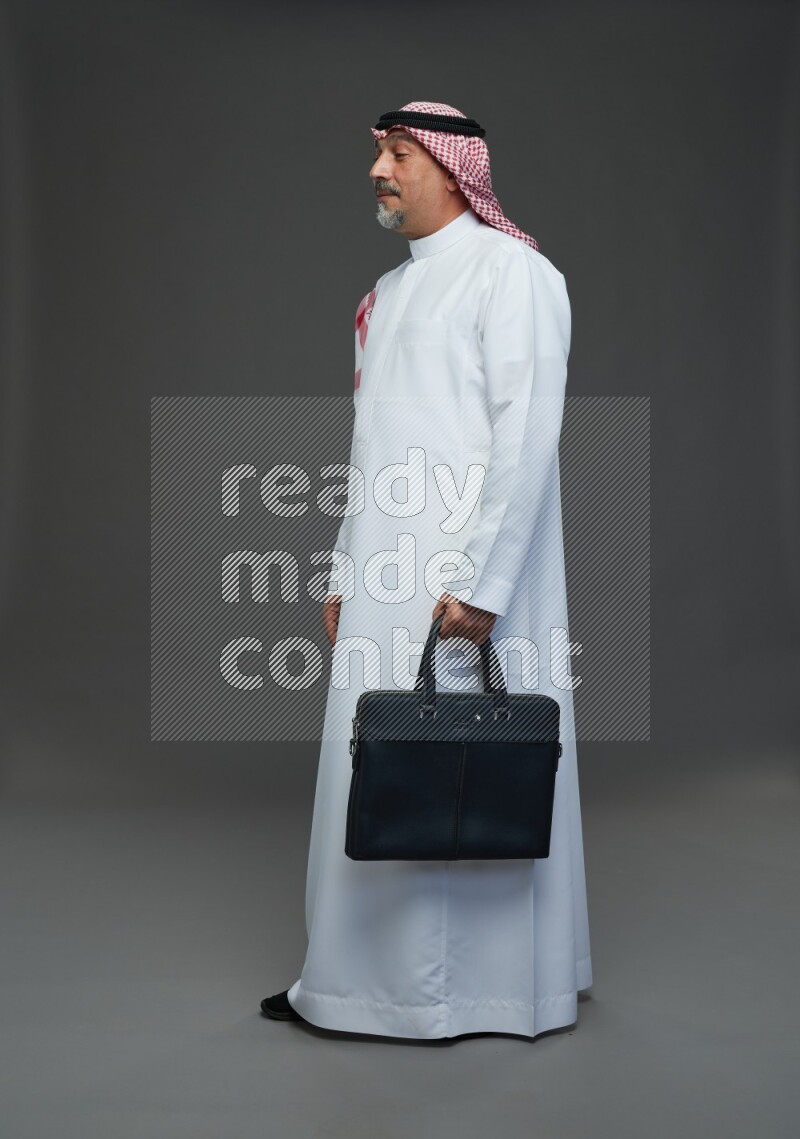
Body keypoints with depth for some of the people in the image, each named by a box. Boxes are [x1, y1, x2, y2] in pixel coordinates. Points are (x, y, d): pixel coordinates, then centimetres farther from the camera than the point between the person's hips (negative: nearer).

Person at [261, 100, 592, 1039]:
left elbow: (527, 436, -16)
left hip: (470, 582, -8)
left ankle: (481, 985, 13)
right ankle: (369, 975, 21)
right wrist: (345, 573, 16)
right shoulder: (388, 293, 19)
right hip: (387, 577, 8)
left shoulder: (510, 272, -6)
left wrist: (480, 582, -21)